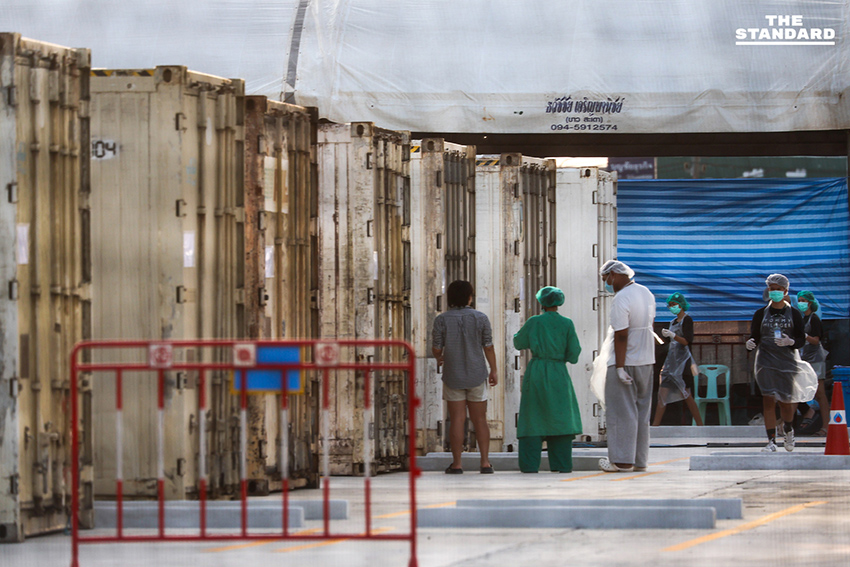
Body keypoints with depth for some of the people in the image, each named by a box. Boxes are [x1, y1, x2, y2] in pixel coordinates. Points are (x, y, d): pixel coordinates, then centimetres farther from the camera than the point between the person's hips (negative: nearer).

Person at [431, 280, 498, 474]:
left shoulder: (442, 320, -7)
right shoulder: (480, 318, -5)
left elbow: (436, 348, -4)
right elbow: (488, 347, -2)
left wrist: (439, 358, 20)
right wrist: (493, 371, 10)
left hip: (453, 376, -1)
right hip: (476, 376, 1)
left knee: (457, 421, 2)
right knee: (480, 420, 7)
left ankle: (457, 464, 1)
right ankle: (485, 463, 3)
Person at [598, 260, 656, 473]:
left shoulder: (621, 300, -18)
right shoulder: (646, 293, 10)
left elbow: (621, 336, -21)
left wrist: (620, 368, -21)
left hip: (625, 362, -9)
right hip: (646, 360, 9)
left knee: (621, 412, -3)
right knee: (641, 411, 12)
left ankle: (622, 461, -3)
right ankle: (640, 460, 14)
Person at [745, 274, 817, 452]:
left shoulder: (794, 314, 4)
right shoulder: (761, 314, 7)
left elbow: (801, 340, 3)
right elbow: (755, 336, 9)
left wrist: (790, 342, -18)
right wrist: (751, 343, -15)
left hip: (787, 360, 0)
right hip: (766, 361, 0)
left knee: (785, 401, 3)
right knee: (768, 399, -11)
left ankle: (789, 430, 35)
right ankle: (771, 441, -10)